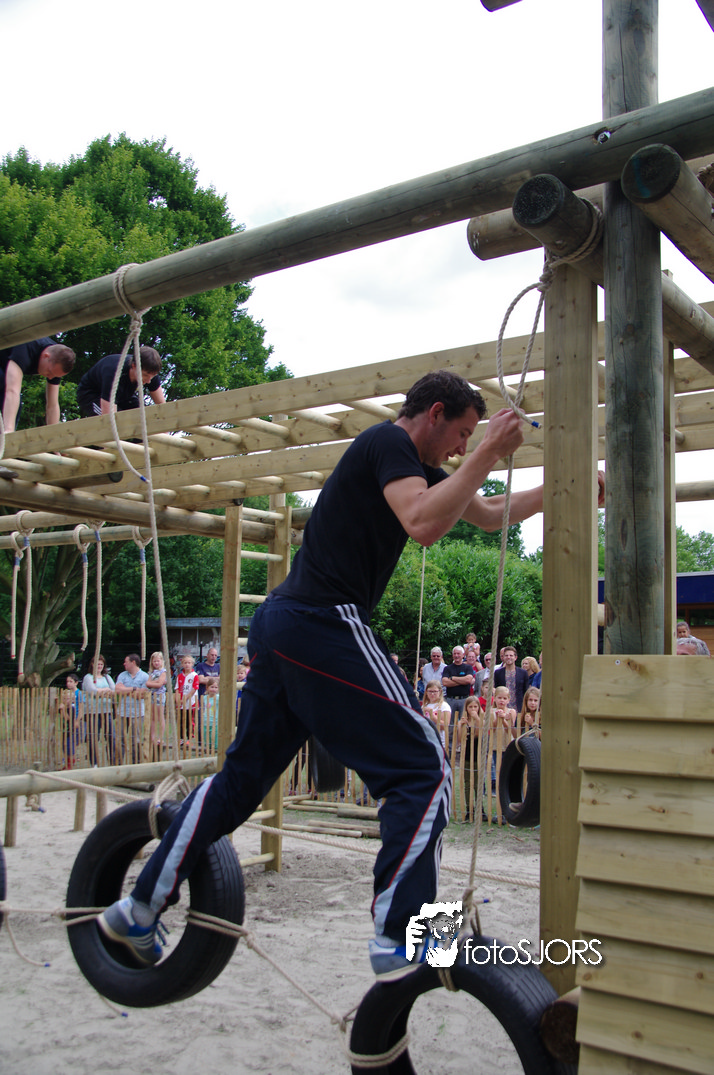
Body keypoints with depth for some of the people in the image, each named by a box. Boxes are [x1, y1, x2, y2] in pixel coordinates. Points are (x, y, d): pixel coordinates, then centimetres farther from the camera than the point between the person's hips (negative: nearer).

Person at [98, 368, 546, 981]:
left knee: (244, 775, 17)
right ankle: (401, 941, -8)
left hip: (280, 625, 10)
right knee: (423, 769, -6)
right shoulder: (390, 442, -5)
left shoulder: (411, 462, 25)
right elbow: (424, 525, -23)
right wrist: (487, 455, -16)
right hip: (324, 624, -10)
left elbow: (490, 515, 32)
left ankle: (139, 909, 25)